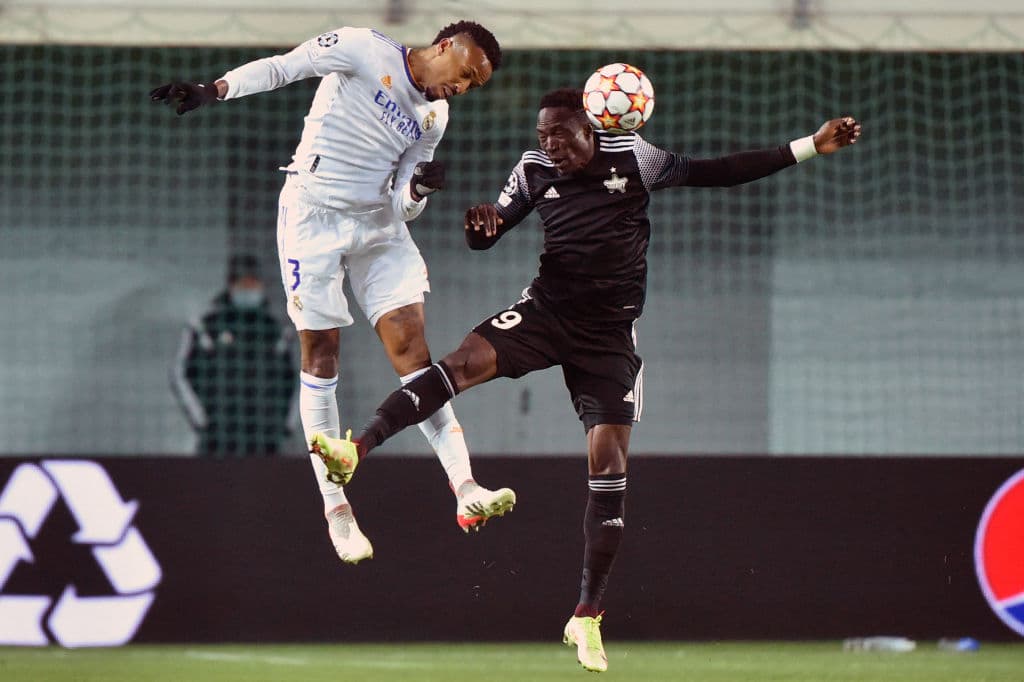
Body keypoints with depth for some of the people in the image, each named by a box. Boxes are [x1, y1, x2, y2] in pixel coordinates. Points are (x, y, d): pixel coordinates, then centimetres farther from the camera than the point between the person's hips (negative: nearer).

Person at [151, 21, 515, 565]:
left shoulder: (433, 117, 10)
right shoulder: (366, 51, -7)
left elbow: (403, 206, 11)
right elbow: (281, 67, -12)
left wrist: (419, 188, -12)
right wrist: (212, 90, -26)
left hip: (378, 226, 5)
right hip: (313, 219, -5)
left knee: (411, 345, -7)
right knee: (321, 356, -3)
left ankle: (465, 490, -15)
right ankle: (335, 507, 4)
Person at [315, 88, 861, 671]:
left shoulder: (634, 158, -2)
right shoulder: (534, 171, 3)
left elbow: (717, 173, 4)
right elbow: (484, 238, 9)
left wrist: (811, 147, 2)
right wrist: (481, 222, -17)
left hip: (610, 334, -1)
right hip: (547, 310, 1)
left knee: (609, 464, -7)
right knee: (466, 362, -27)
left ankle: (589, 617, 0)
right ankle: (357, 448, -37)